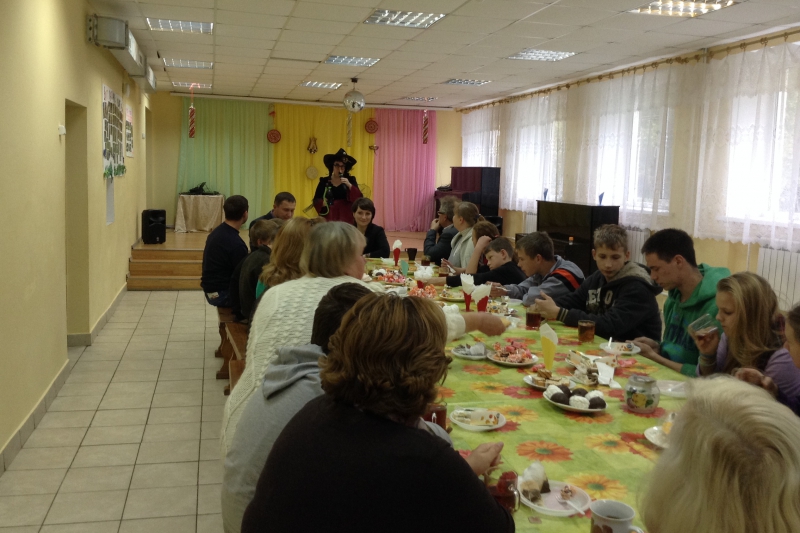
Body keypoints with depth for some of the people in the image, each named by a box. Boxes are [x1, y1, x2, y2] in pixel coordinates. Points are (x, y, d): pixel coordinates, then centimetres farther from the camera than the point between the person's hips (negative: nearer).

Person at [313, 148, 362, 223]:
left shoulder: (350, 180, 7)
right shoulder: (324, 181, 8)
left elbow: (359, 198, -4)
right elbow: (316, 201, 8)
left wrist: (349, 185, -14)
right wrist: (322, 203, -13)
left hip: (346, 218, 0)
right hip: (328, 218, 1)